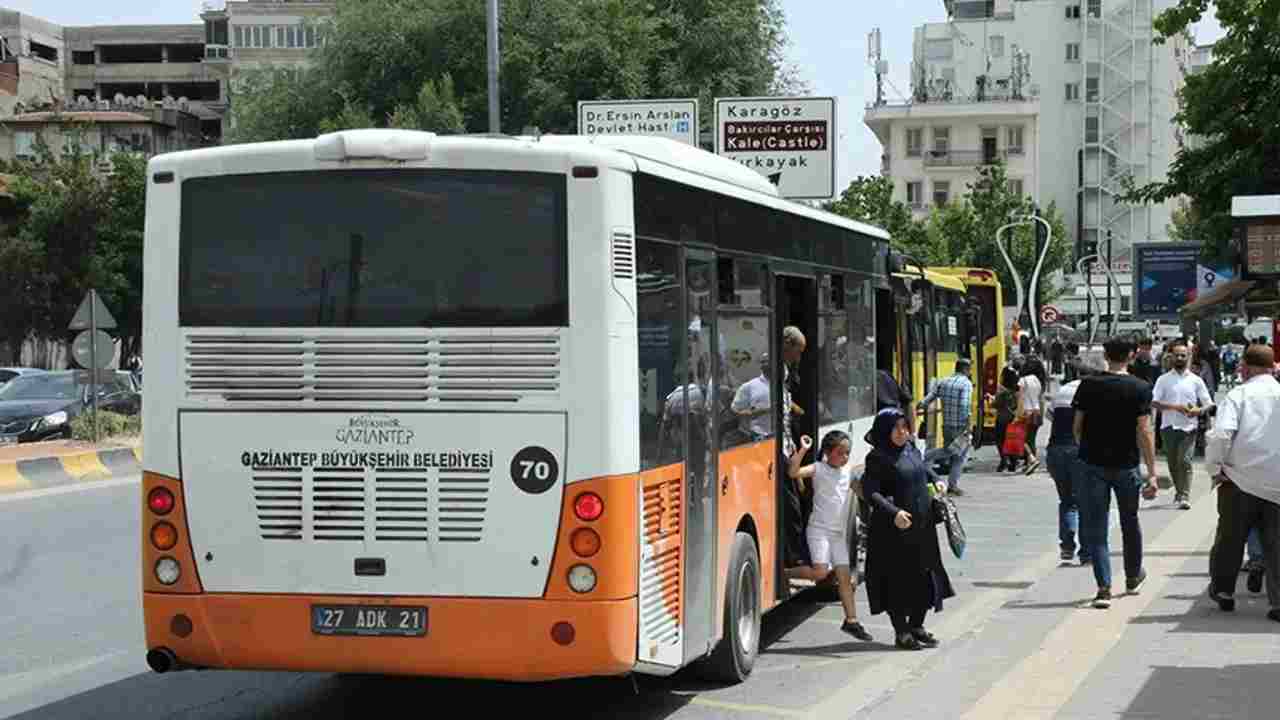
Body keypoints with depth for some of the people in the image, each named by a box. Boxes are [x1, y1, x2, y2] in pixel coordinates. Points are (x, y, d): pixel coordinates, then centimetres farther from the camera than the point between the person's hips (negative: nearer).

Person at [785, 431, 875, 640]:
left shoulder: (848, 471, 10)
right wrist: (802, 450, -29)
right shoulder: (818, 469, -7)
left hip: (839, 532, 6)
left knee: (845, 576, 5)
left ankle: (851, 620, 10)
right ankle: (784, 574, 4)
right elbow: (793, 472, -23)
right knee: (820, 572, -20)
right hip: (819, 529, -6)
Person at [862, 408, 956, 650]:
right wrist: (893, 512, -31)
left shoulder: (912, 450, 10)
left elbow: (924, 469, 30)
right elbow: (870, 492, -20)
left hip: (922, 525, 7)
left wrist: (936, 481, 11)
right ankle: (902, 632, 11)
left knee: (924, 575, 12)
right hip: (894, 530, -7)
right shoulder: (878, 458, -12)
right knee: (898, 578, 0)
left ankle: (916, 626, 26)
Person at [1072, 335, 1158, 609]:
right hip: (1126, 465, 0)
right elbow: (1144, 432, -12)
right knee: (1130, 522, 21)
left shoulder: (1088, 386, -3)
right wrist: (1152, 473, -10)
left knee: (1095, 528, 2)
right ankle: (1133, 576, 39)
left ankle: (1104, 588, -9)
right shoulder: (1140, 389, -7)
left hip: (1092, 463, 0)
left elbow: (1077, 427, 1)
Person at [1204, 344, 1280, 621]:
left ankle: (1223, 590, 28)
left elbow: (1221, 433, -19)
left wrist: (1215, 467, -5)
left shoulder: (1238, 395, -6)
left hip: (1240, 481, -2)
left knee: (1230, 538, 15)